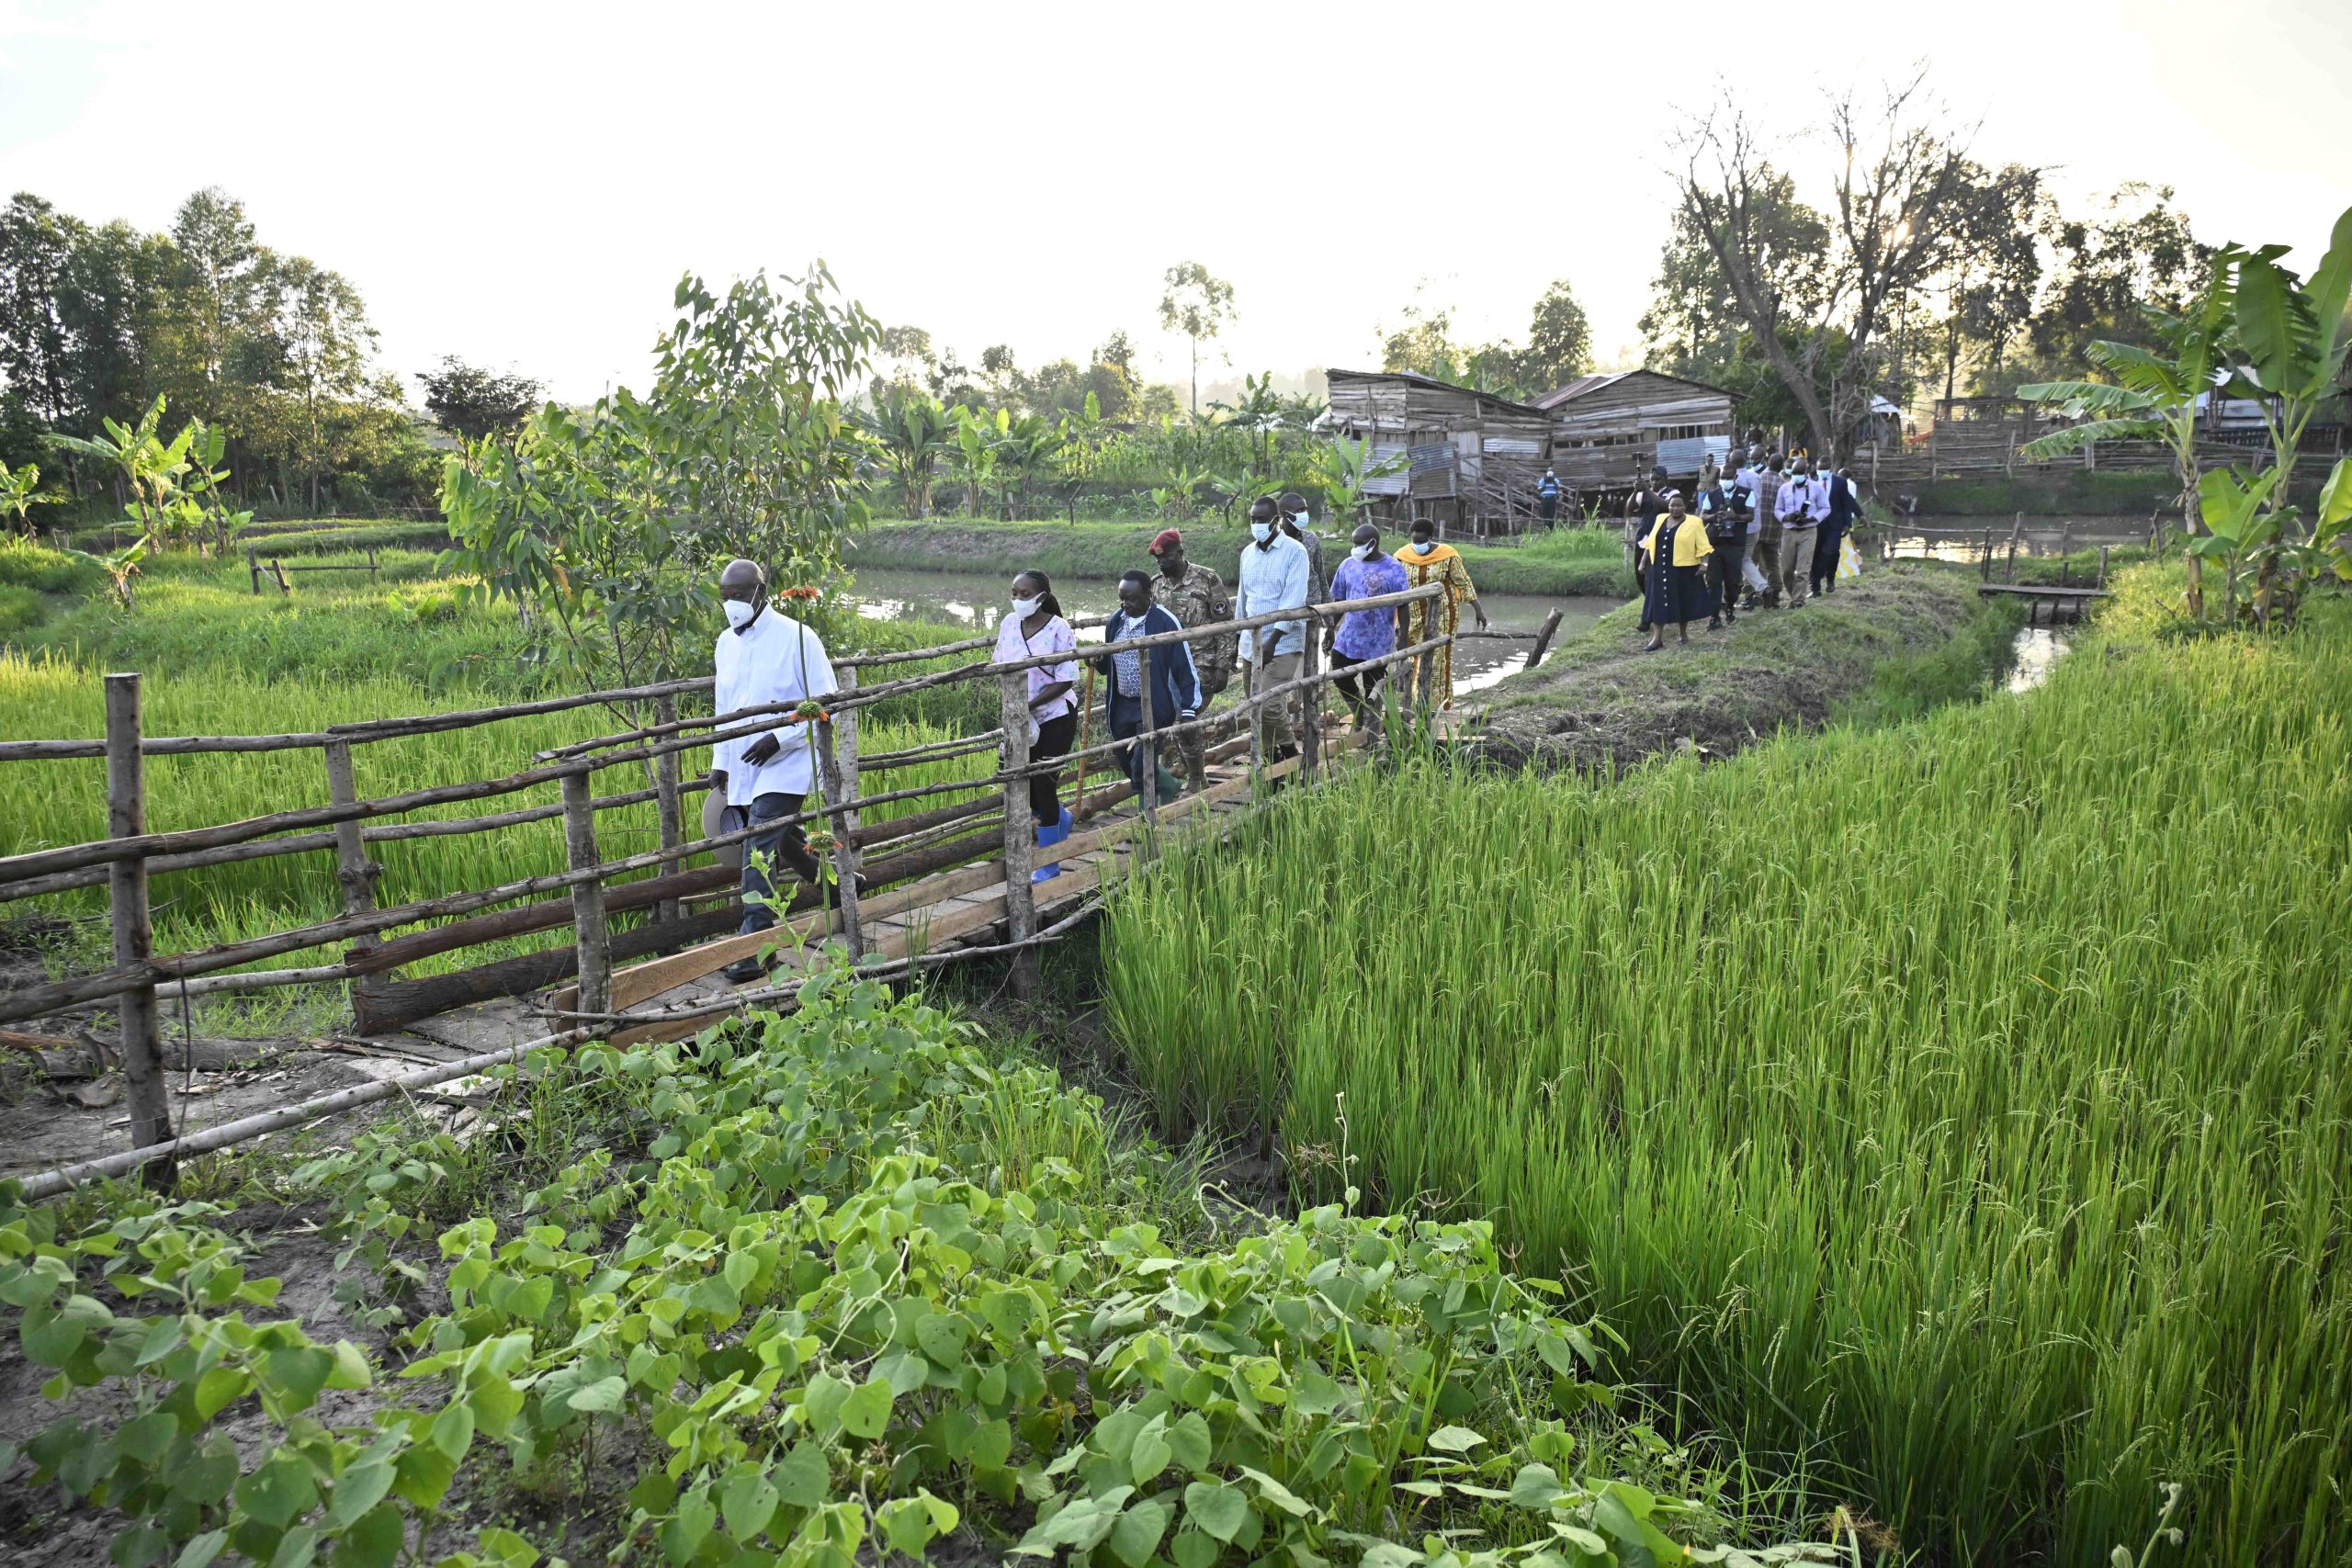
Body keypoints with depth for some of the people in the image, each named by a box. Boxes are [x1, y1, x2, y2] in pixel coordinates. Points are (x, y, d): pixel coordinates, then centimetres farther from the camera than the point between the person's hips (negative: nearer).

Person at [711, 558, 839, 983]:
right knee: (783, 843, 17)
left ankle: (752, 949, -17)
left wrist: (779, 738, -21)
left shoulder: (797, 638, -10)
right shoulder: (725, 643, 11)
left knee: (758, 852, -18)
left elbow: (825, 705, -11)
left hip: (784, 765, -7)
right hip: (742, 771, 7)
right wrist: (720, 762, 16)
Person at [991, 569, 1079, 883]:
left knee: (1043, 784, -2)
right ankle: (1061, 819, 40)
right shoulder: (1008, 624, -1)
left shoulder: (1058, 629, -17)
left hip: (1055, 718, -5)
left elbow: (1066, 680, -17)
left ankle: (1049, 866, 14)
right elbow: (1001, 667, 10)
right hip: (1021, 719, 5)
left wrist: (1029, 705, -23)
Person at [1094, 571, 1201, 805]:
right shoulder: (1115, 621, 5)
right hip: (1121, 705, 7)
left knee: (1142, 768, -11)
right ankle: (1170, 787, 40)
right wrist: (1099, 660, -5)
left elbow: (1186, 668, -12)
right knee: (1129, 766, 15)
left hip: (1153, 708, -6)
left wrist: (1188, 711, -16)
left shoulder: (1166, 623, -14)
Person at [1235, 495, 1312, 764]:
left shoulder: (1294, 551, -8)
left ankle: (1288, 750, 7)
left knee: (1269, 704, -15)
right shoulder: (1248, 553, 13)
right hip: (1252, 642, 6)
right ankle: (1270, 757, 20)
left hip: (1283, 643, -6)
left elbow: (1294, 600, -16)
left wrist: (1273, 639, -23)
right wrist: (1241, 637, 20)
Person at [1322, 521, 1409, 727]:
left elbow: (1403, 606, -7)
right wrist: (1330, 629, 10)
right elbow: (1339, 601, 12)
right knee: (1340, 678, 5)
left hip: (1378, 642, -4)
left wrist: (1403, 638, -11)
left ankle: (1370, 729, 19)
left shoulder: (1393, 569, -8)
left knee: (1372, 687, 4)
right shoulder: (1348, 565, 4)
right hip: (1348, 638, 4)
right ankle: (1360, 715, 28)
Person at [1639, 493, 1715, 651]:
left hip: (1683, 569, -4)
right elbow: (1650, 542, 14)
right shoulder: (1661, 520, 8)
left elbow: (1703, 546, -9)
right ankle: (1657, 638, 1)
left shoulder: (1693, 523, -6)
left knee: (1683, 602, 8)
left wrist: (1704, 564, -20)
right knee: (1658, 602, 0)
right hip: (1660, 569, 4)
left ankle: (1683, 633, 25)